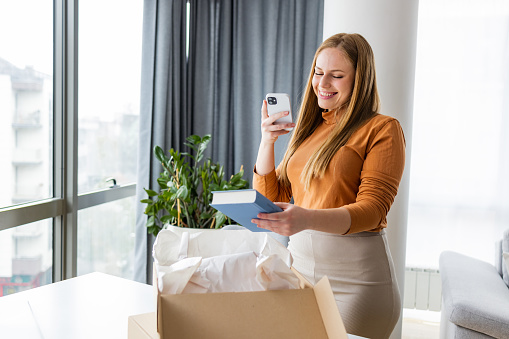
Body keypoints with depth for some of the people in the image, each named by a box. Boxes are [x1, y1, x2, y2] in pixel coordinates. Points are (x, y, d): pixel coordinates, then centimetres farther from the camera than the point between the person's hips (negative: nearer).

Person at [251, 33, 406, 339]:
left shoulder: (382, 129, -5)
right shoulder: (308, 129, 13)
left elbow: (372, 209, -15)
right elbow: (270, 199, 11)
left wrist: (307, 219, -31)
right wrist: (267, 142, -3)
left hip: (355, 275, -5)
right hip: (298, 262, 6)